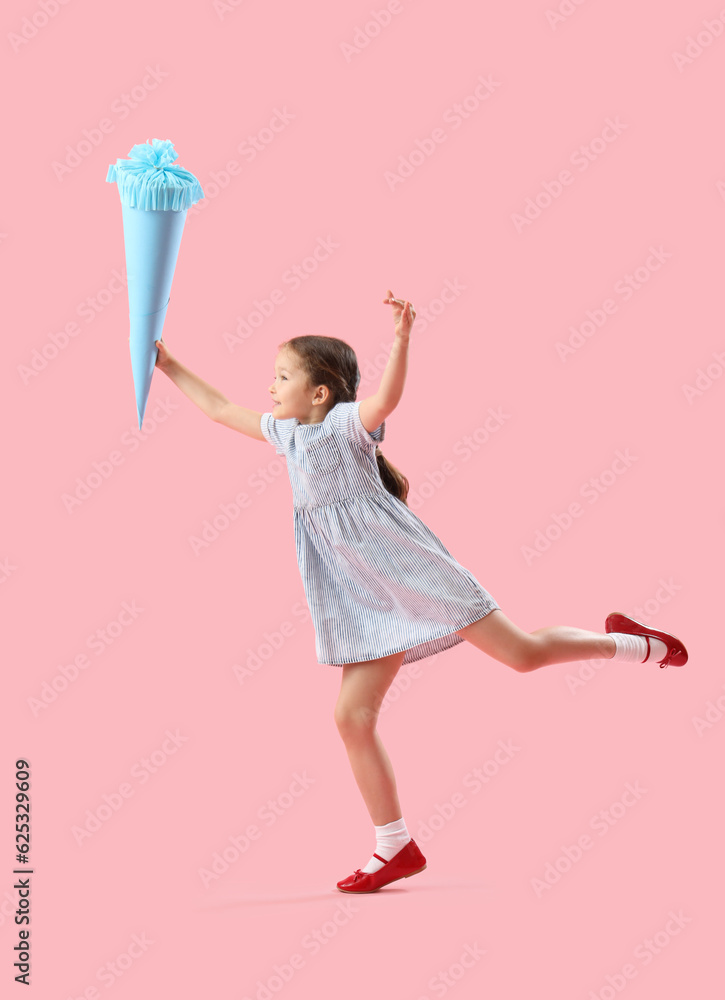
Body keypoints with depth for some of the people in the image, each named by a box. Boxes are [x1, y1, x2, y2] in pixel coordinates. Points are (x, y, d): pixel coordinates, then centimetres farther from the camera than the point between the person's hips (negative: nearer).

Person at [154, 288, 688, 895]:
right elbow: (221, 409, 25)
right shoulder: (287, 433, 15)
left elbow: (386, 397, -29)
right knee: (353, 717, 0)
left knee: (522, 653, -7)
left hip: (409, 571, -7)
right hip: (363, 598, 7)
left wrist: (401, 337, -44)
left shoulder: (347, 421, -7)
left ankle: (630, 643, 18)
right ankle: (395, 848, 9)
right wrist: (169, 365, 27)